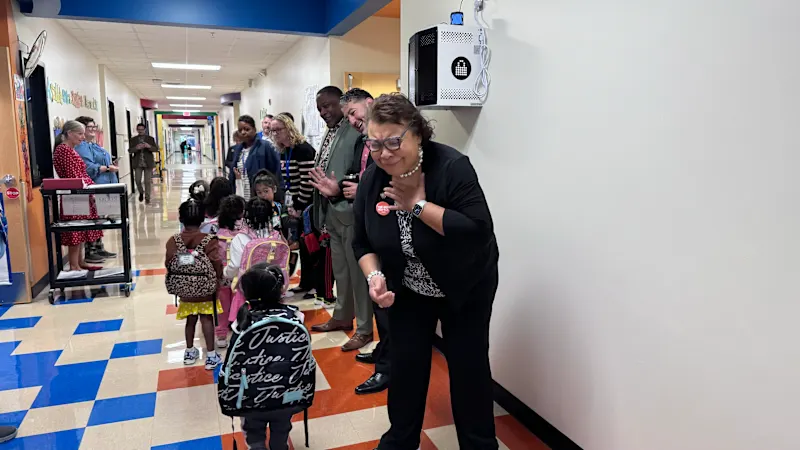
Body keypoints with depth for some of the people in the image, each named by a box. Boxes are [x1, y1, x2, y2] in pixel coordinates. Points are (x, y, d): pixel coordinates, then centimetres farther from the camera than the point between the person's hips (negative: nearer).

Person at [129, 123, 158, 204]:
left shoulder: (150, 138, 5)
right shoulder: (133, 139, 7)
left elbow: (156, 149, 2)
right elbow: (130, 150, 2)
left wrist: (149, 146, -18)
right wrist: (136, 148, -18)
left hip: (148, 163, -1)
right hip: (138, 163, 1)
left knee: (148, 181, 0)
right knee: (137, 180, -1)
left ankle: (147, 199, 7)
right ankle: (141, 192, 28)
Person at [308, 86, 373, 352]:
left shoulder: (356, 132, -15)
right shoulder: (330, 133, 15)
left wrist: (339, 190, -31)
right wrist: (321, 211, 16)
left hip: (350, 211, -9)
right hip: (331, 211, 9)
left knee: (358, 270, 1)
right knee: (340, 269, 20)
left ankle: (364, 329, 14)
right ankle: (342, 317, 36)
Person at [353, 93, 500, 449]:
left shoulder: (451, 167, -27)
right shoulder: (371, 180, -11)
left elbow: (478, 230, -35)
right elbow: (363, 242, -2)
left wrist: (418, 204, -31)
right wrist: (374, 276, -21)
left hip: (465, 288, -3)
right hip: (408, 291, 4)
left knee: (467, 367, 7)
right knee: (405, 366, 10)